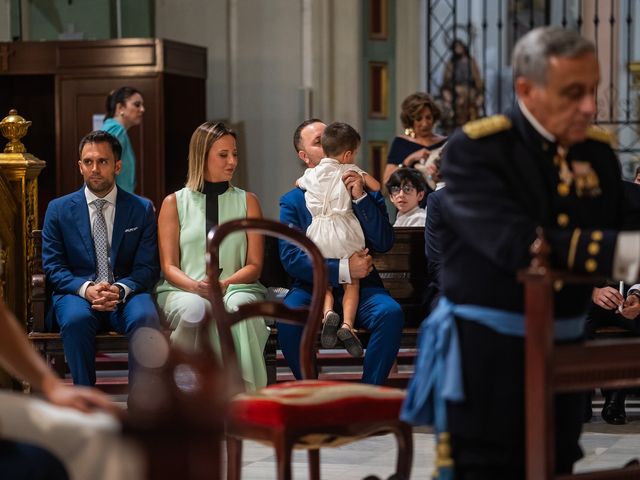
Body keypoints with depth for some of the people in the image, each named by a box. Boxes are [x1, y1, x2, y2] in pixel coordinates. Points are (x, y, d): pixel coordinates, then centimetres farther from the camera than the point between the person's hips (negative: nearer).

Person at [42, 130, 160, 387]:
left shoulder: (142, 209, 9)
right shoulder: (59, 209, 9)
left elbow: (148, 268, 4)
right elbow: (53, 267, 4)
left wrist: (121, 289, -17)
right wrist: (86, 289, -17)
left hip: (126, 295, 0)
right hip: (76, 292, 0)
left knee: (145, 317, -34)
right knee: (76, 319, -36)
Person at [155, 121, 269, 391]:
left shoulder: (247, 202, 15)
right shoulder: (174, 203, 11)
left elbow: (254, 265, 8)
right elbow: (169, 267, 5)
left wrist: (226, 283, -13)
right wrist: (195, 286, -17)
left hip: (235, 289, 1)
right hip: (183, 291, -1)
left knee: (237, 305, -37)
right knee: (194, 307, -39)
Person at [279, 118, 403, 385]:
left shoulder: (366, 192, 13)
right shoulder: (292, 201, 8)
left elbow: (384, 243, 0)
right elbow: (291, 258, -5)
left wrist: (360, 198, -9)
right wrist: (342, 269, -15)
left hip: (361, 288, 1)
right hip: (312, 287, -1)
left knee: (390, 312, -30)